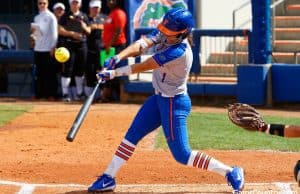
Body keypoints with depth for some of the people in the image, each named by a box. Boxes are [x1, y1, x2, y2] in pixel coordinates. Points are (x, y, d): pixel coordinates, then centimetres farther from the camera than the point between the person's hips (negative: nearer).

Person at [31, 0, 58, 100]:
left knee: (50, 73, -5)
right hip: (38, 49, 6)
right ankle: (39, 93, 8)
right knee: (39, 73, 5)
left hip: (48, 49, -6)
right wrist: (33, 35, 0)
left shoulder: (51, 17, -1)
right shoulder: (36, 18, 17)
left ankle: (51, 94, -4)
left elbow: (54, 33, -5)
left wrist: (53, 47, -12)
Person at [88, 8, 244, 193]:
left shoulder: (179, 52, -30)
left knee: (182, 155, -7)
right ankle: (108, 178, 19)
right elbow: (141, 45, -17)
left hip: (174, 103, -9)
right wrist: (118, 57, -34)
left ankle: (231, 172, 0)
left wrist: (114, 73, -22)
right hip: (159, 98, 9)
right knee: (131, 136, 10)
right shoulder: (162, 34, -6)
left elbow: (143, 66, -27)